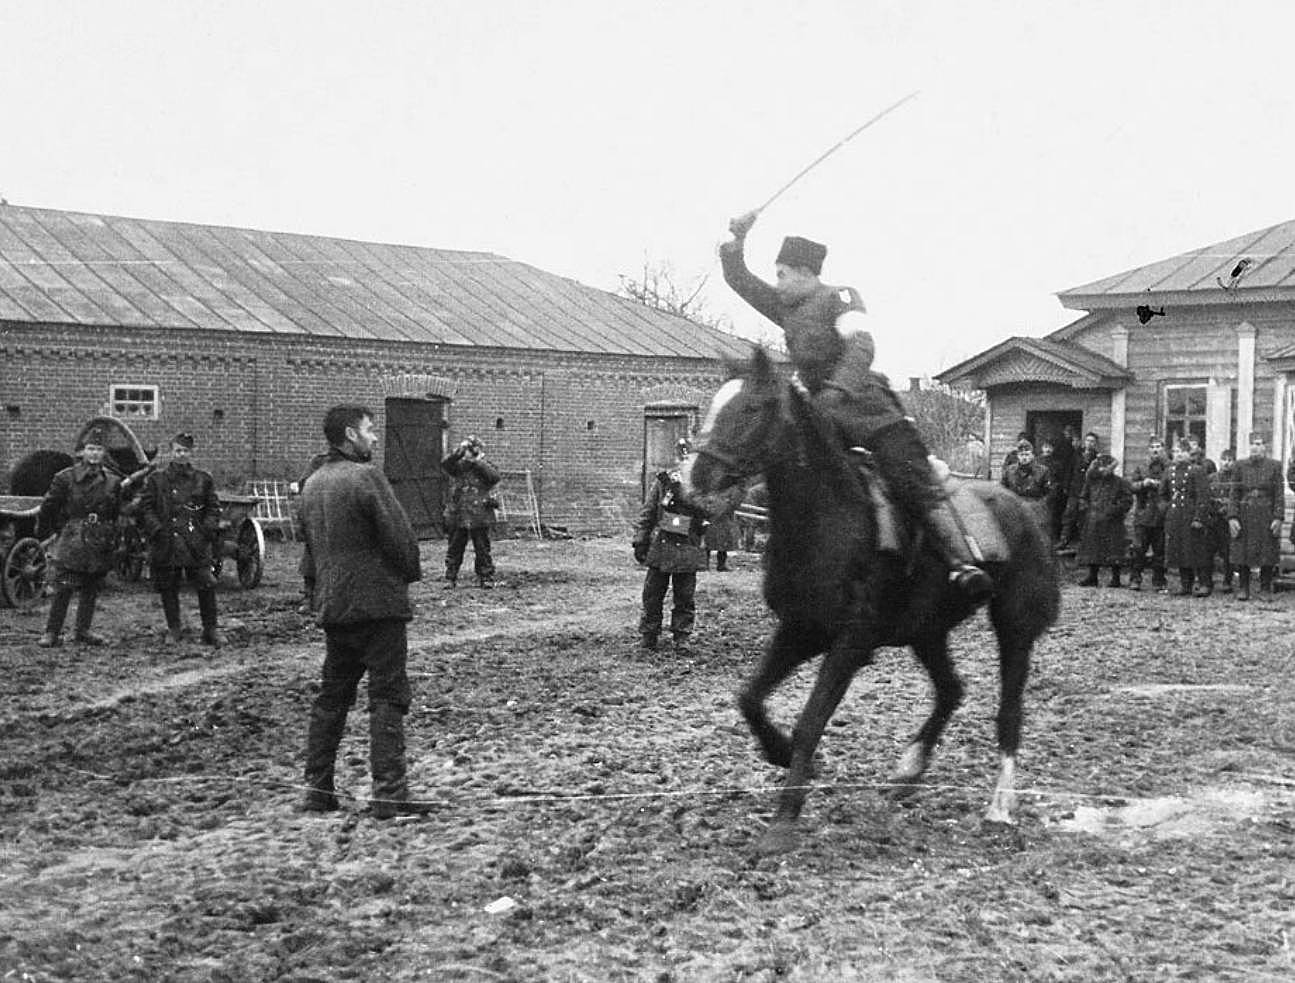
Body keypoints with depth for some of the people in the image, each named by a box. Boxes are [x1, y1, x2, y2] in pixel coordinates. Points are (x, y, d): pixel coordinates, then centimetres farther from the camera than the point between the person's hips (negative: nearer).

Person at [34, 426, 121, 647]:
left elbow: (117, 515, 16)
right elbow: (48, 507, 6)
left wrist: (113, 541, 15)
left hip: (100, 544, 4)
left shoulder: (112, 482, 8)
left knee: (91, 588, 8)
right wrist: (43, 534, 11)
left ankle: (83, 630, 19)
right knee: (63, 588, -8)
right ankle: (52, 633, -2)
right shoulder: (65, 478, -2)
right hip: (71, 541, -3)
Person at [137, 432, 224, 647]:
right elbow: (145, 508, 3)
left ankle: (211, 629, 4)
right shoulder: (156, 479, 6)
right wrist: (157, 530, -9)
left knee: (206, 586, -5)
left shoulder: (203, 479, 10)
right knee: (168, 588, 5)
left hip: (197, 544, 0)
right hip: (167, 543, 0)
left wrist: (209, 529, -3)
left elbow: (213, 508, 12)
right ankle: (173, 629, 19)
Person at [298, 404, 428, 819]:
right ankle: (389, 793, -7)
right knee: (388, 696, -4)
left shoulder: (312, 484, 11)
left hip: (333, 605, 8)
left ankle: (317, 789, 17)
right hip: (378, 601, -7)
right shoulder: (366, 477, -13)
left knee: (331, 696, 14)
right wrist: (410, 573, 5)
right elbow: (399, 536, -14)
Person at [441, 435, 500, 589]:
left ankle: (486, 578, 11)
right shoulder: (457, 468, 7)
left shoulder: (485, 468, 4)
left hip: (480, 518, -2)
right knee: (454, 549, 6)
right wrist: (459, 452, -25)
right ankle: (450, 578, 13)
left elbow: (495, 477, -16)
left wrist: (477, 462, -17)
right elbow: (445, 464, -12)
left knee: (483, 550, 3)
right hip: (457, 517, 2)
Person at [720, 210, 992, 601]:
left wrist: (840, 387, -32)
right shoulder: (786, 309, 22)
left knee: (916, 485, -19)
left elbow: (861, 344, -15)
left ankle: (961, 562, -33)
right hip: (822, 413, 7)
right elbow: (737, 278, 25)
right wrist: (737, 239, 6)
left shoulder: (840, 297, 2)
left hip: (865, 402, -7)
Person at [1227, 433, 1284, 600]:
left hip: (1267, 516, -1)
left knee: (1268, 556, 2)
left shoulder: (1274, 466, 2)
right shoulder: (1240, 466, 5)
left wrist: (1278, 518, -9)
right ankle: (1243, 589, 9)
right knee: (1242, 555, 0)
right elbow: (1233, 493, 3)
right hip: (1245, 516, 1)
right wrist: (1232, 517, -6)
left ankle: (1265, 589, 13)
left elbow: (1279, 494, 0)